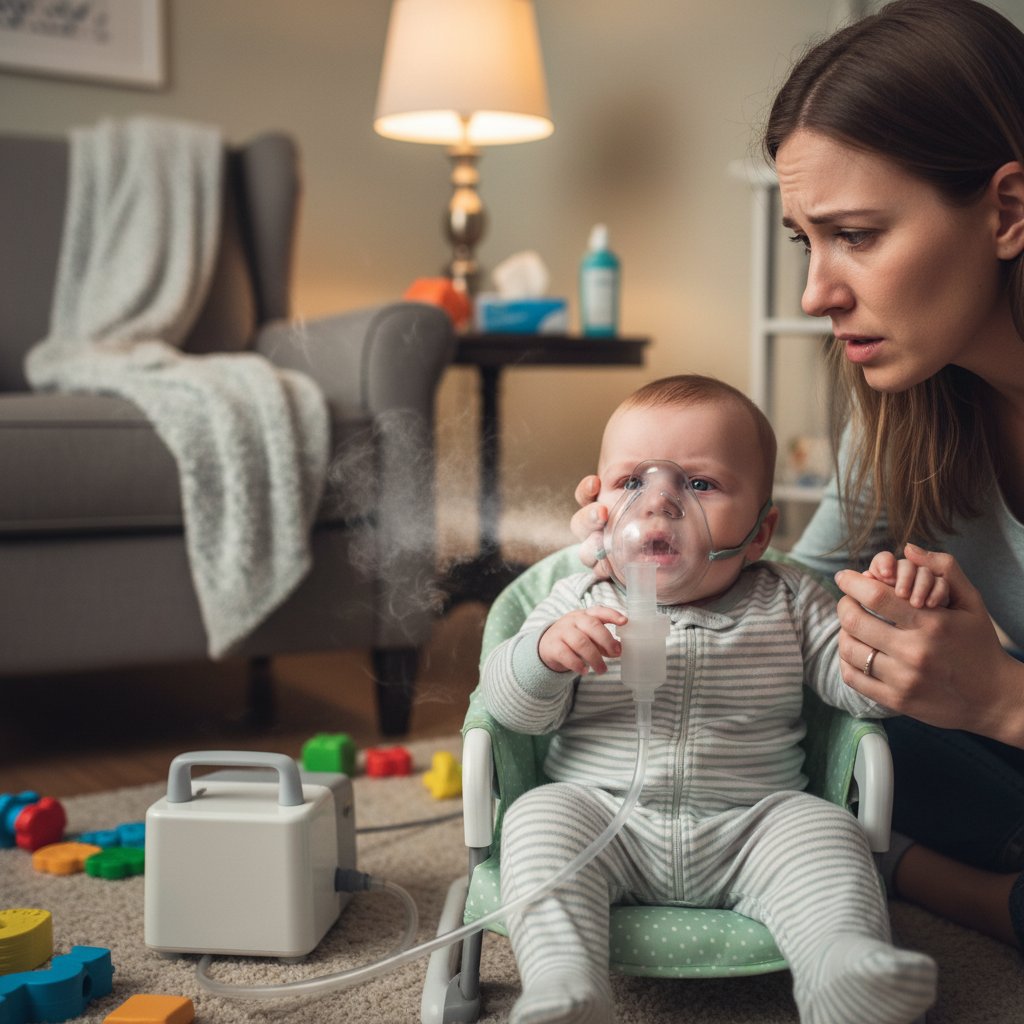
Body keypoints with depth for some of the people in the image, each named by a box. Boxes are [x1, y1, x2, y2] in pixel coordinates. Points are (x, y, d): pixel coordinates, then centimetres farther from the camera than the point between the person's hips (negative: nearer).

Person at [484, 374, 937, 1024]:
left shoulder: (788, 604, 7)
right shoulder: (581, 603, 6)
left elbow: (865, 688, 1)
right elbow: (516, 710, 0)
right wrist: (546, 652, -22)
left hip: (752, 824, 0)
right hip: (602, 812, 0)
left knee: (825, 833, -22)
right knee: (540, 819, -24)